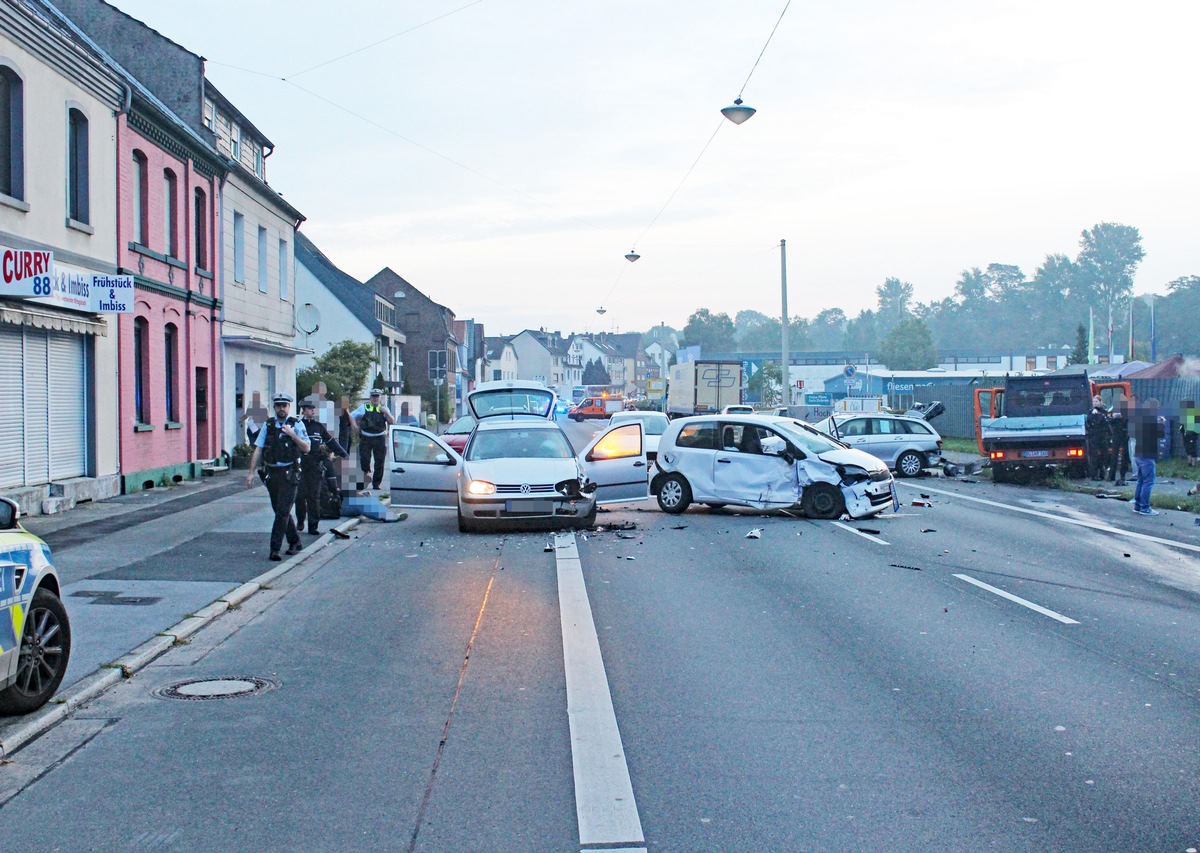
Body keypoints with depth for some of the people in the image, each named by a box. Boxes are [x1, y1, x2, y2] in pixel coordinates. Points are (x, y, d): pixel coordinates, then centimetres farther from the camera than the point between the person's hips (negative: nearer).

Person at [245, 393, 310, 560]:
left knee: (283, 511, -10)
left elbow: (306, 448, -6)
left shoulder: (296, 425, 0)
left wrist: (292, 434, -18)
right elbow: (258, 450, 7)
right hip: (272, 473, 4)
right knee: (281, 511, 12)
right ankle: (294, 542, 27)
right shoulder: (268, 425, 9)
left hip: (289, 473, -4)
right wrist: (251, 472, 1)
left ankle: (275, 548, -9)